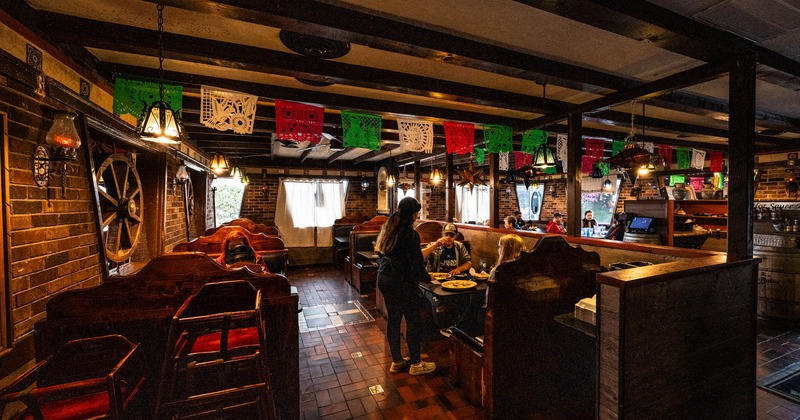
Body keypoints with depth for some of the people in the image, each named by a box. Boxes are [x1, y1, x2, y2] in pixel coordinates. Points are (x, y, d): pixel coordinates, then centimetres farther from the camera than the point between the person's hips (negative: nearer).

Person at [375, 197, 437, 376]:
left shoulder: (387, 228, 6)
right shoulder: (410, 234, -19)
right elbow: (416, 262, -17)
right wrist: (426, 276, 3)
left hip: (384, 279, 8)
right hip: (402, 282, -8)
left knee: (393, 319, 17)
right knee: (413, 321, 8)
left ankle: (397, 361, 32)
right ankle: (416, 364, 24)